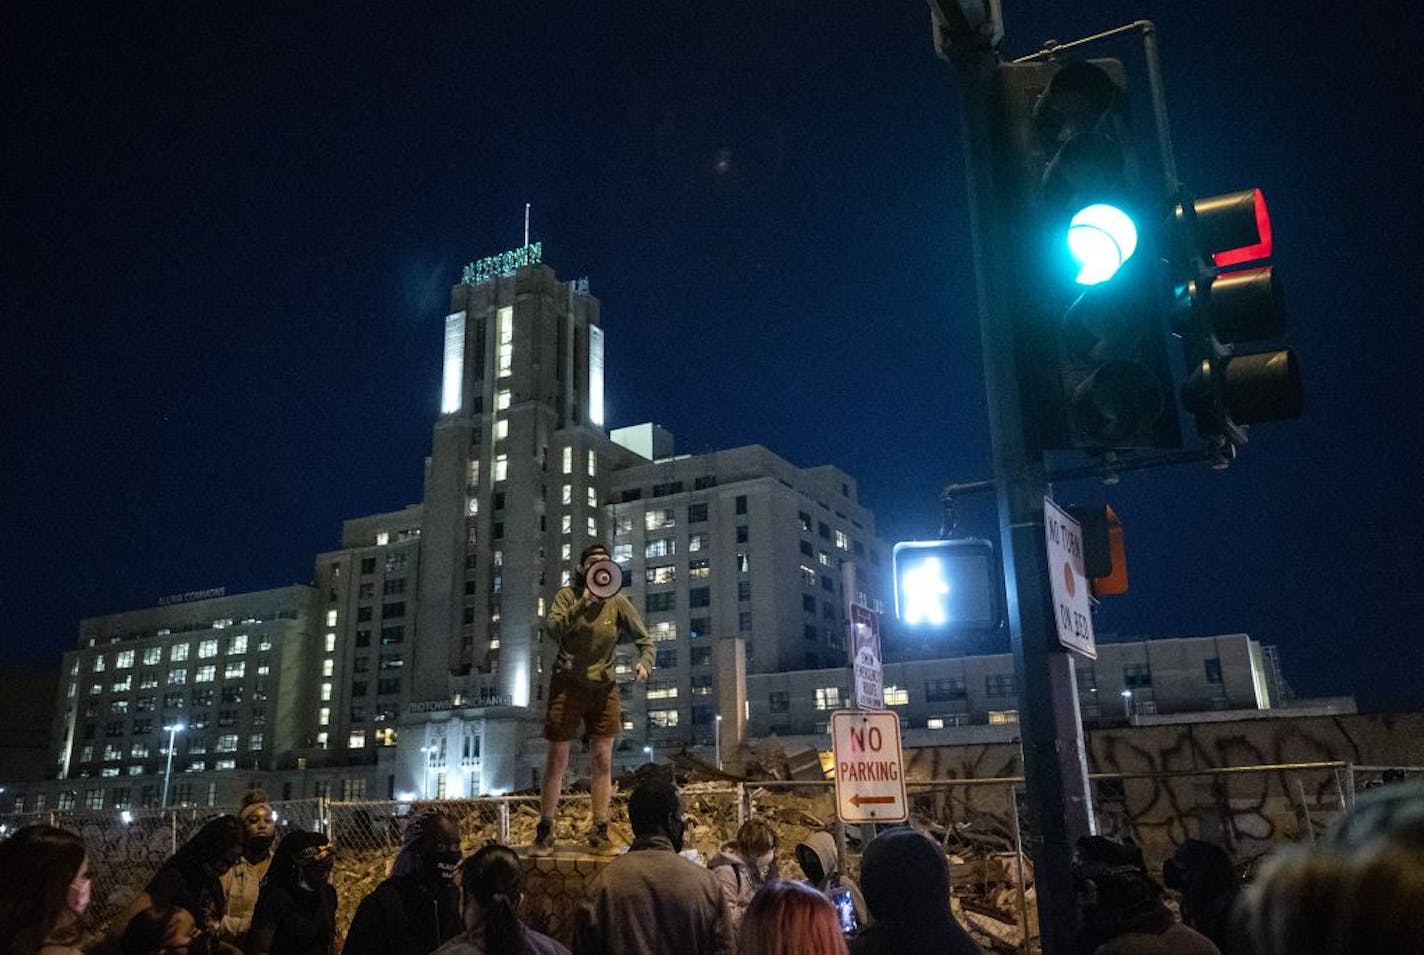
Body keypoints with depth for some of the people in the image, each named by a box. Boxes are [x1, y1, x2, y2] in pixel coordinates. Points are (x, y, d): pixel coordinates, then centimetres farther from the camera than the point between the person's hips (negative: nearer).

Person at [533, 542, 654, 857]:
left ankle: (600, 834, 11)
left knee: (602, 761, 2)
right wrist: (583, 603, -28)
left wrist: (644, 663, -20)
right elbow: (554, 629, -19)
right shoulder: (567, 595, -3)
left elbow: (645, 639, 0)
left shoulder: (618, 602, 0)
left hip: (603, 688, 2)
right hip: (566, 686, -2)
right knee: (556, 761, 2)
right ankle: (544, 834, 11)